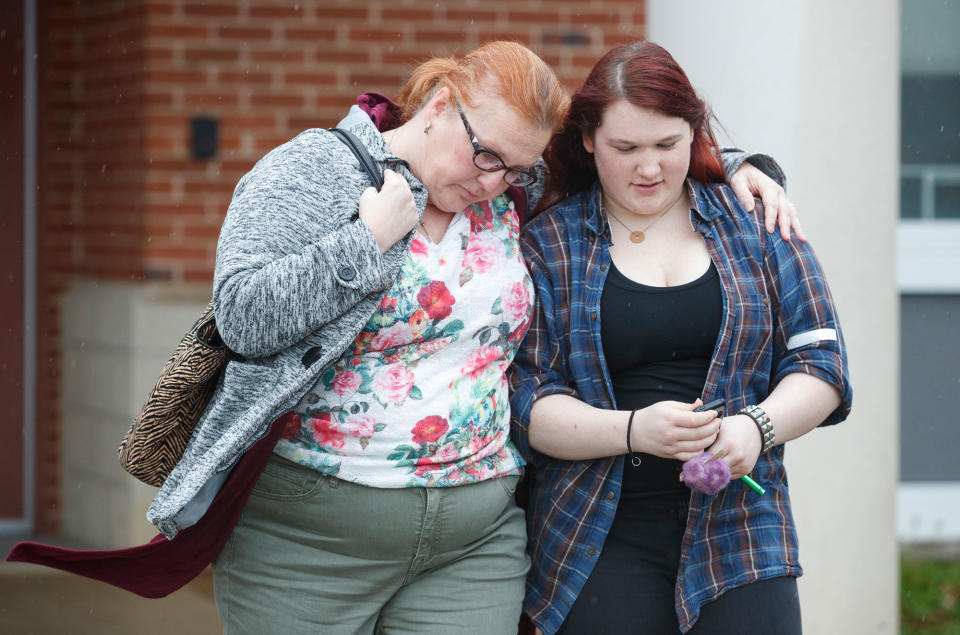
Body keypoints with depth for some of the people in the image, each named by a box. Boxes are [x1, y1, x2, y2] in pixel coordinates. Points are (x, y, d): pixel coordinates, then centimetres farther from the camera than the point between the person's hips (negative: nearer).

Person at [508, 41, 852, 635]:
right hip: (600, 537, -1)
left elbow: (820, 361, 6)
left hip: (739, 531, 1)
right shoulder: (545, 246, 3)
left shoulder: (751, 223, 8)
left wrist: (756, 426, -13)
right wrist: (632, 430, -20)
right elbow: (527, 403, -3)